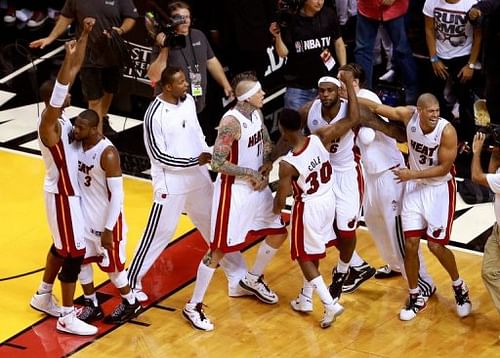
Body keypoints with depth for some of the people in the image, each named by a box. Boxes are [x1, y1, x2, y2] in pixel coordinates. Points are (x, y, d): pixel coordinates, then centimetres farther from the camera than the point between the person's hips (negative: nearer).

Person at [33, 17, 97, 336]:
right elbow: (58, 89, -42)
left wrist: (85, 34, -2)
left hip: (67, 190, 10)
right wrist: (67, 58, -52)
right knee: (75, 252, -6)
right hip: (63, 194, -10)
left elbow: (75, 71, 2)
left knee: (63, 246, 22)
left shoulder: (61, 118, 1)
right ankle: (67, 317, 0)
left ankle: (43, 296, 37)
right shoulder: (49, 123, -22)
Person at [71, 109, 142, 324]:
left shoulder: (107, 154, -27)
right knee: (80, 260, 13)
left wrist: (108, 229, -21)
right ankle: (92, 306, 31)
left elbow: (117, 194, -23)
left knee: (111, 265, 8)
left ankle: (130, 304, 30)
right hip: (84, 215, 7)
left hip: (106, 219, -7)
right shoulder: (77, 144, -4)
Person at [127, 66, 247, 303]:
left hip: (198, 178, 7)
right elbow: (159, 156, -19)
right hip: (171, 183, -7)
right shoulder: (154, 115, -20)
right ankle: (131, 282, 18)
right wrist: (195, 160, -19)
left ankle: (239, 279, 25)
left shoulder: (189, 100, 1)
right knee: (158, 234, 1)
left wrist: (208, 154, 4)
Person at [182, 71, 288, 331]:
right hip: (234, 190, -8)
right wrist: (250, 173, -19)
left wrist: (266, 168, -5)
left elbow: (267, 144, 14)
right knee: (219, 249, -4)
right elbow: (217, 163, -26)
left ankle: (252, 280, 41)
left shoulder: (257, 113, 0)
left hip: (257, 186, 8)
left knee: (278, 234, 18)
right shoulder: (231, 122, -26)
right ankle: (193, 306, 6)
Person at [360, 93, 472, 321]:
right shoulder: (409, 116, -15)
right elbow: (377, 108, -4)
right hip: (415, 187, 4)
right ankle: (415, 297, 19)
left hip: (440, 189, -4)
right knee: (410, 244, 1)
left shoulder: (447, 131, -25)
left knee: (435, 245, -5)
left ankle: (459, 287, 22)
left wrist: (412, 174, -21)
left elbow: (444, 168, -19)